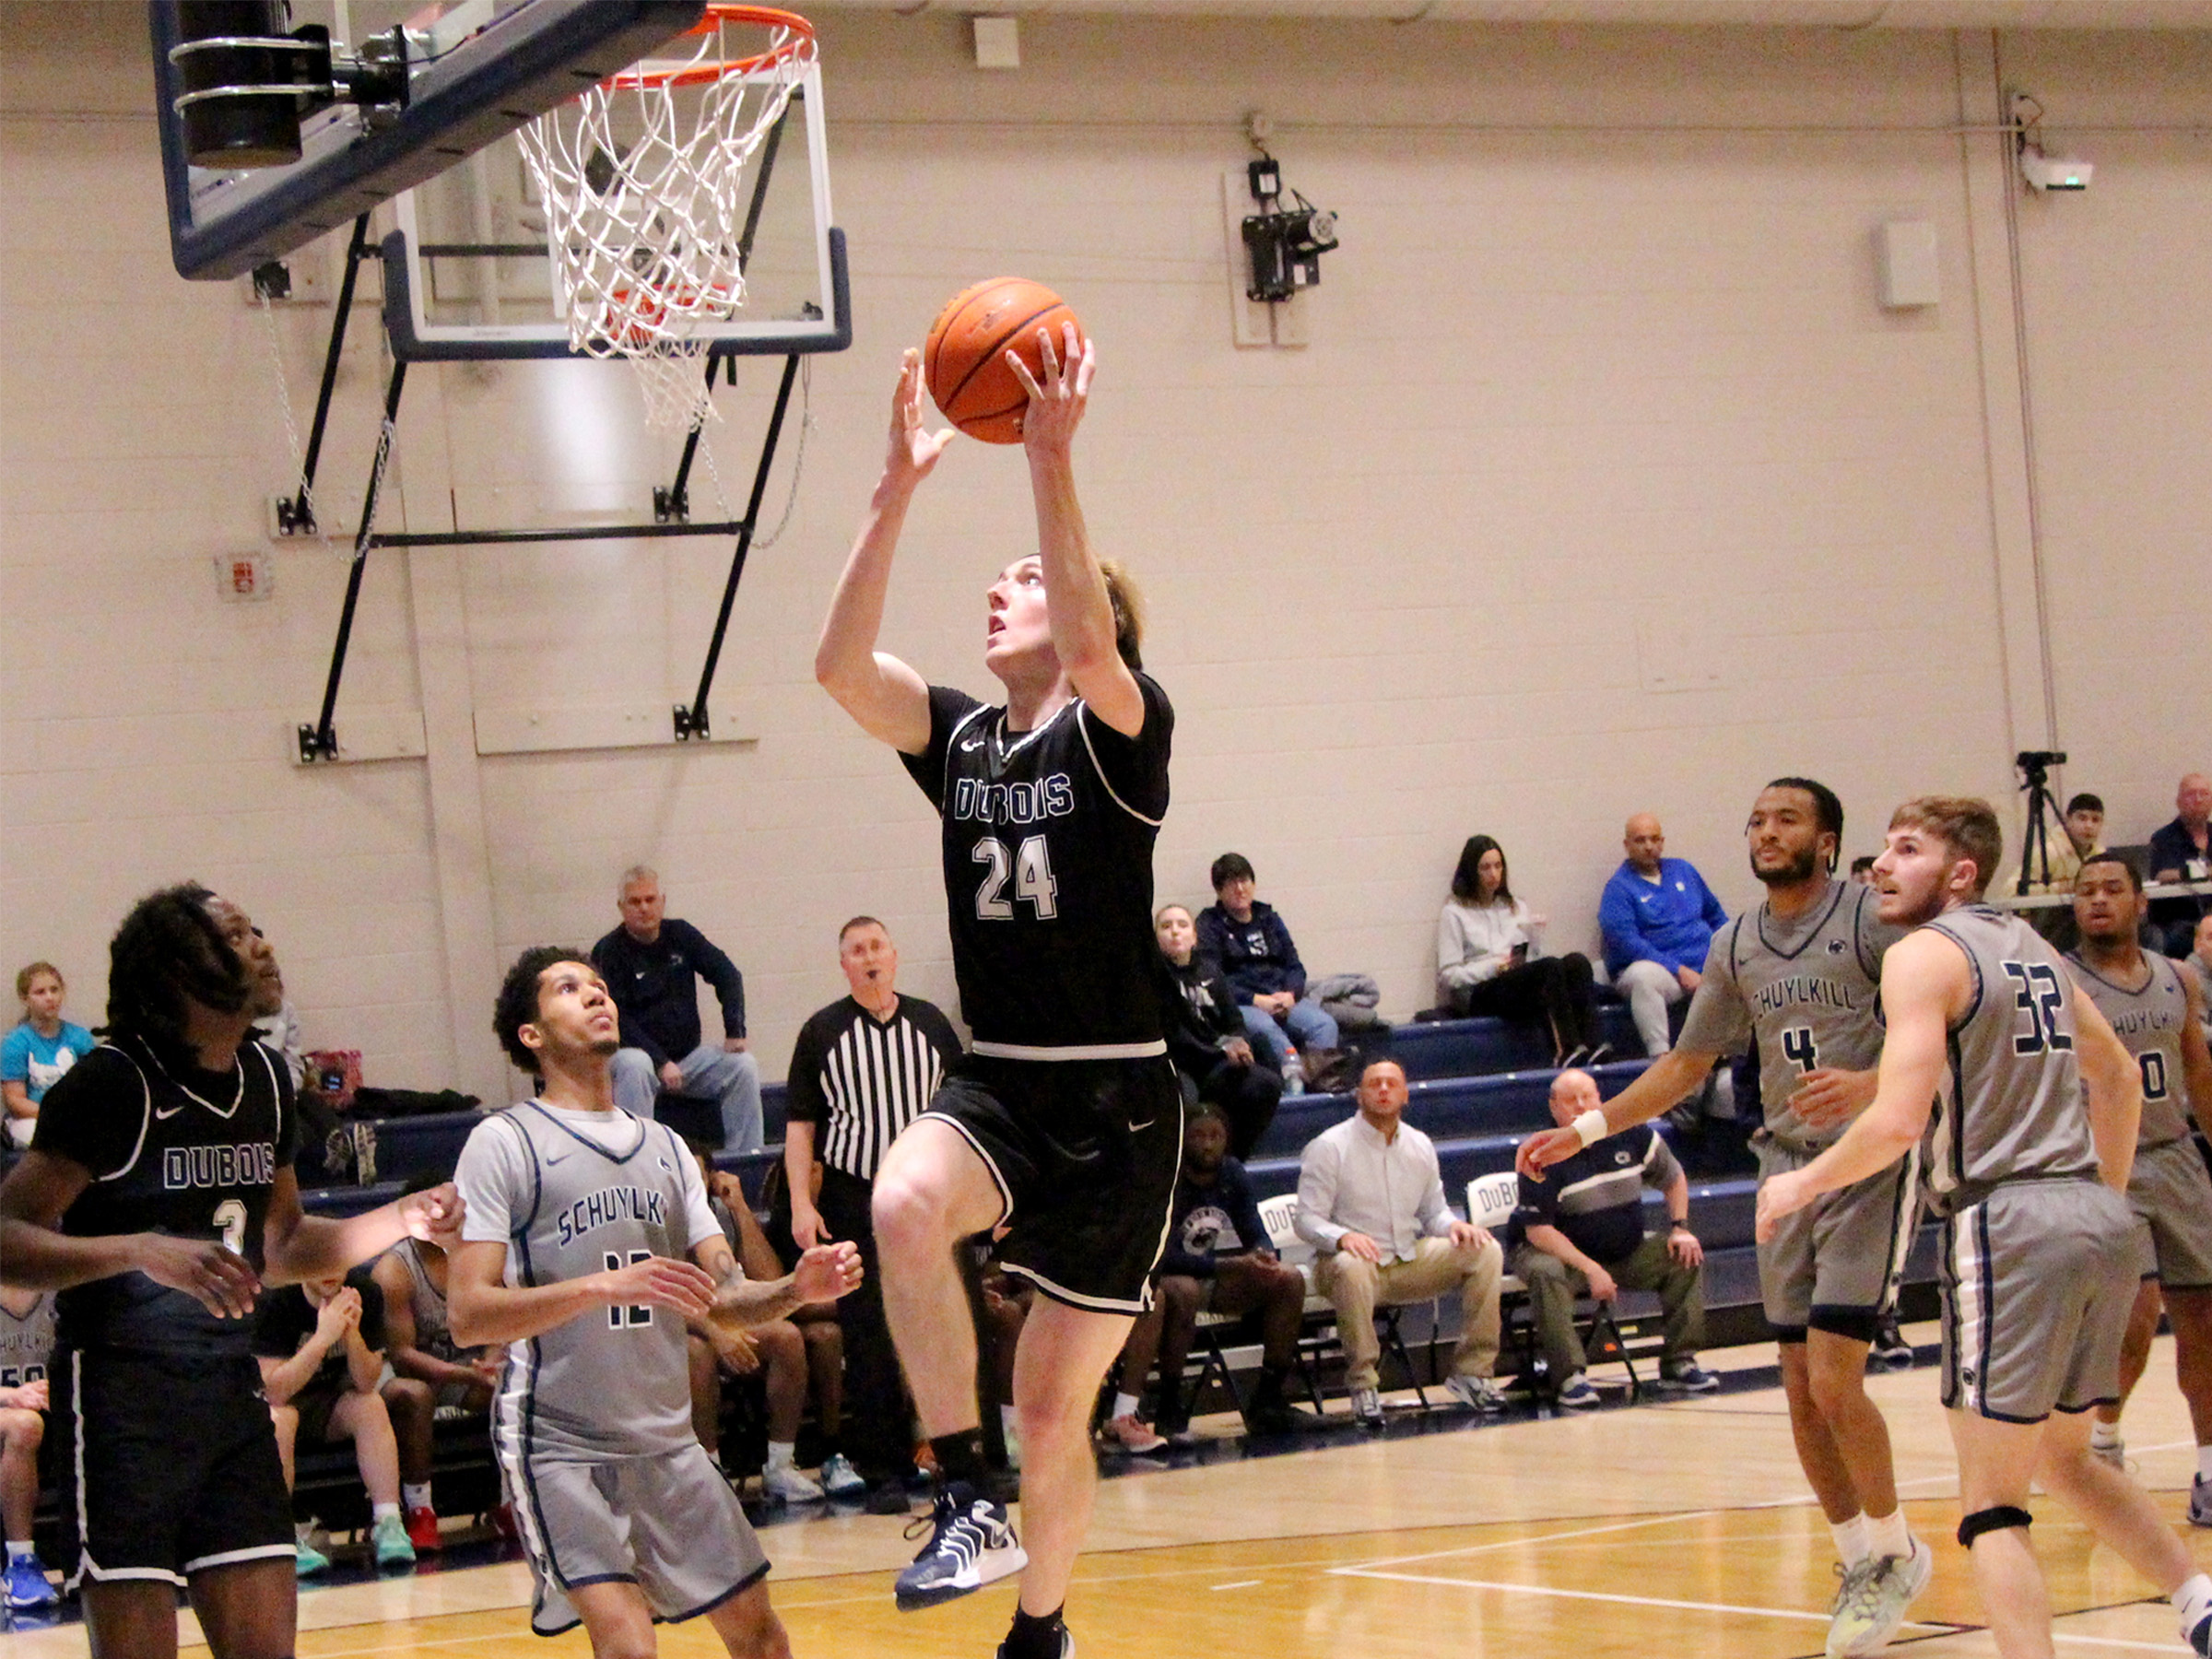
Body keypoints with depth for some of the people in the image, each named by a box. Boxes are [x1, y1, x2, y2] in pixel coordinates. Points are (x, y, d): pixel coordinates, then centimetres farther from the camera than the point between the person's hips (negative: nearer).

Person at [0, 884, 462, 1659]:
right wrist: (145, 1252, -32)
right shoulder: (112, 1082, -14)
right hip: (124, 1406, -7)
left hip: (232, 1392, 7)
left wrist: (401, 1221, 10)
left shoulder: (264, 1079, 10)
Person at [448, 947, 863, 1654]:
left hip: (669, 1442, 7)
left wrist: (795, 1289, -12)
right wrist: (604, 1285, -27)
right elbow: (467, 1315, -15)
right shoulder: (504, 1143, -6)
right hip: (560, 1443, -6)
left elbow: (725, 1297, 10)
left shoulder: (664, 1147, 14)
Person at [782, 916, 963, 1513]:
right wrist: (801, 1203, -6)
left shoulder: (931, 1023, 9)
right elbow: (799, 1124, 3)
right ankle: (883, 1474, 3)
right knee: (869, 1340, -2)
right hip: (854, 1200, -2)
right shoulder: (823, 1032, 3)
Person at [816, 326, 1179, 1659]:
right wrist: (899, 489, -17)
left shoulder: (1122, 728, -7)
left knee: (1055, 1408, 3)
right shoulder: (961, 739, 7)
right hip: (1000, 1084, 4)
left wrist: (1052, 461, -35)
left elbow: (1090, 644, -29)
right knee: (905, 1199, -33)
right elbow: (841, 665, -10)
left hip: (1117, 1101, -4)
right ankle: (966, 1501, -26)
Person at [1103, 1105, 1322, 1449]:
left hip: (1218, 1279, 7)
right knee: (1184, 1292, -40)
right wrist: (1231, 1265, -34)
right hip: (1169, 1280, -7)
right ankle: (1170, 1409, -29)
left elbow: (1256, 1237, 4)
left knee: (1289, 1281, -12)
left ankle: (1269, 1399, -7)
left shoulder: (1233, 1175, 1)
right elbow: (1164, 1257, -26)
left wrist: (1262, 1257, -22)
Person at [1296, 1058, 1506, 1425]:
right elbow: (1308, 1220, -10)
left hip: (1410, 1261, 5)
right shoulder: (1329, 1147, -6)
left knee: (1485, 1252, -14)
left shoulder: (1420, 1146, 11)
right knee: (1351, 1266, -42)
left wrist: (1454, 1226, -8)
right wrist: (1343, 1237, -31)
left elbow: (1433, 1212, 16)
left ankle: (1472, 1370, -11)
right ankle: (1362, 1384, -30)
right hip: (1354, 1259, -5)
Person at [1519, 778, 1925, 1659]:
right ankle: (1860, 1562, 18)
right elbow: (1686, 1064, 20)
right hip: (1786, 1165, 6)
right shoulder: (1735, 946, 11)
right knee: (1801, 1390, 3)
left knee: (1834, 1381, -13)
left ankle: (1895, 1552, 7)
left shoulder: (1873, 918, -9)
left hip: (1869, 1163, -6)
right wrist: (1583, 1131, 14)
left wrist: (1871, 1083, -30)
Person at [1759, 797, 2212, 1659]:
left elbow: (1898, 1124, -17)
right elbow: (2120, 1079, 28)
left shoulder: (1924, 954, -7)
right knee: (2064, 1458, 25)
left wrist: (1800, 1185, -3)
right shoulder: (2030, 944, 18)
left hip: (2007, 1223, -8)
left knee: (1992, 1505, -3)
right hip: (2100, 1222, 8)